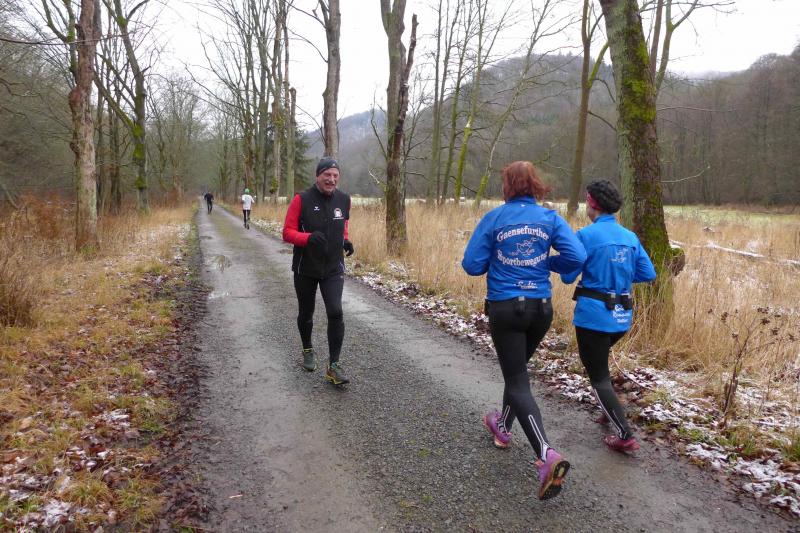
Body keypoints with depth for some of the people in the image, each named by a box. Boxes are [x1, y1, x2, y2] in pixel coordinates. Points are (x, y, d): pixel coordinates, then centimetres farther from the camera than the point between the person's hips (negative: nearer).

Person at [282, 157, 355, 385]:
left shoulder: (343, 199, 0)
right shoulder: (302, 199, -11)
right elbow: (288, 232, -10)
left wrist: (346, 240, -1)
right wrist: (308, 237, -29)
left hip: (333, 268, 1)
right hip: (305, 268, -1)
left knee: (335, 313, -14)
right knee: (306, 313, 16)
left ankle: (333, 366, -5)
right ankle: (307, 350, 42)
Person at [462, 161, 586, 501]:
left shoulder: (494, 218, -6)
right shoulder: (550, 218, 0)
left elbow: (472, 265, -7)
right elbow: (577, 257, -11)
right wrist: (546, 263, 7)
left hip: (505, 308, -4)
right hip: (541, 307, 4)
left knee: (518, 381, 0)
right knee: (517, 368, 25)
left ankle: (547, 455, -15)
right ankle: (503, 427, 45)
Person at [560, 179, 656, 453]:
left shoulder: (587, 235, -13)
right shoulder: (630, 237, 5)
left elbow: (568, 276, -11)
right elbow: (648, 273, 6)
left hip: (594, 315, -7)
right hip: (622, 316, 7)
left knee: (598, 375, 5)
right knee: (599, 360, 31)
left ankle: (625, 435, 0)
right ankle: (610, 410, 35)